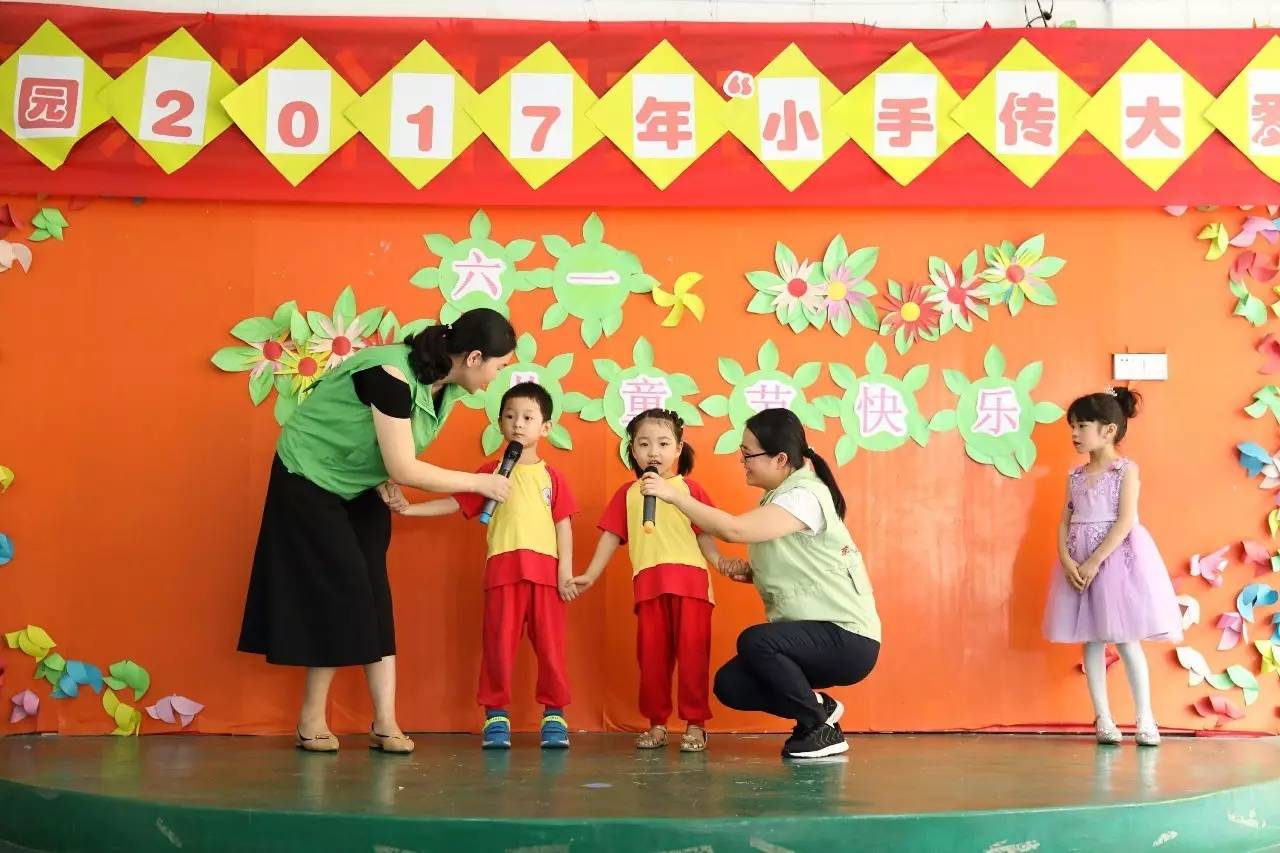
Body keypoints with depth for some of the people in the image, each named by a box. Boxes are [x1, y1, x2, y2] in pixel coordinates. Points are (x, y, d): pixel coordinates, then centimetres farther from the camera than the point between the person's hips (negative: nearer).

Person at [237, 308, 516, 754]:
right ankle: (312, 719, 5)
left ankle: (385, 722, -2)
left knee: (372, 593, -1)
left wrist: (388, 486, -14)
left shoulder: (447, 386, -8)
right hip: (309, 478, -7)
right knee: (340, 592, -8)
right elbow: (404, 469, -32)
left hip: (360, 486, 7)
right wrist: (481, 482, -24)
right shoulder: (392, 375, -34)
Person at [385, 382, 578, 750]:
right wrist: (409, 508, 0)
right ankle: (496, 716, 8)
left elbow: (563, 524, 6)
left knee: (549, 643, 2)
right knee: (498, 643, 0)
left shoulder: (551, 477, 11)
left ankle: (554, 715, 11)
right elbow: (454, 503, 10)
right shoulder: (490, 472, 13)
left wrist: (566, 570, -3)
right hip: (503, 569, 0)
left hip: (545, 569, 0)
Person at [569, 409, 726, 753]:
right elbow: (611, 537, 15)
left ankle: (695, 724, 6)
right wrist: (589, 576, 11)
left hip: (690, 580, -2)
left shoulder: (690, 489, 7)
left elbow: (704, 535, 2)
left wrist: (721, 563, -15)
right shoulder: (627, 493, 13)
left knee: (692, 653, -1)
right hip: (649, 584, 2)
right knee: (651, 656, 7)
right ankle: (656, 724, 17)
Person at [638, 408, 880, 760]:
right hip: (816, 637, 9)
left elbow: (734, 529, -31)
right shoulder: (780, 497, 11)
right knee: (729, 685, -4)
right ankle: (819, 707, 13)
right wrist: (749, 572, -2)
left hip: (847, 639, -9)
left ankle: (821, 729, -11)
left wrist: (673, 495, -27)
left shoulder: (804, 496, -19)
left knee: (755, 641, -31)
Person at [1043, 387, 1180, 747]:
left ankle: (1146, 719, 5)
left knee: (1125, 640, -5)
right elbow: (1065, 522, 6)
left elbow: (1126, 521, -14)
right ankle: (1103, 718, 10)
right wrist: (1067, 560, -11)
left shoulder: (1127, 470, -5)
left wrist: (1095, 562, -20)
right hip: (1079, 563, 5)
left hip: (1117, 558, -5)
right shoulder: (1075, 476, 11)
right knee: (1091, 641, 5)